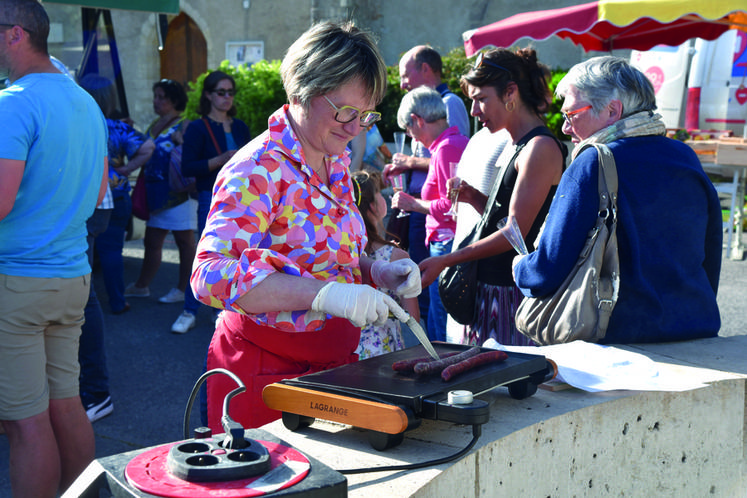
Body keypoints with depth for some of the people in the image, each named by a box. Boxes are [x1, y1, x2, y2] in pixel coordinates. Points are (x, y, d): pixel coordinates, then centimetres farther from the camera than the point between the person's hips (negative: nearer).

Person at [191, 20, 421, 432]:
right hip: (266, 370, -7)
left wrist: (375, 271, -1)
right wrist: (323, 294, -37)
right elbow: (211, 274, -30)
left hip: (334, 363, 8)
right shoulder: (258, 170, -18)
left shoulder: (337, 161, 8)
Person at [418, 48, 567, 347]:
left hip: (515, 290, -9)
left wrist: (445, 261, -18)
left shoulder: (541, 148, -14)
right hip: (490, 287, 9)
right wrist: (475, 199, 3)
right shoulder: (517, 146, 16)